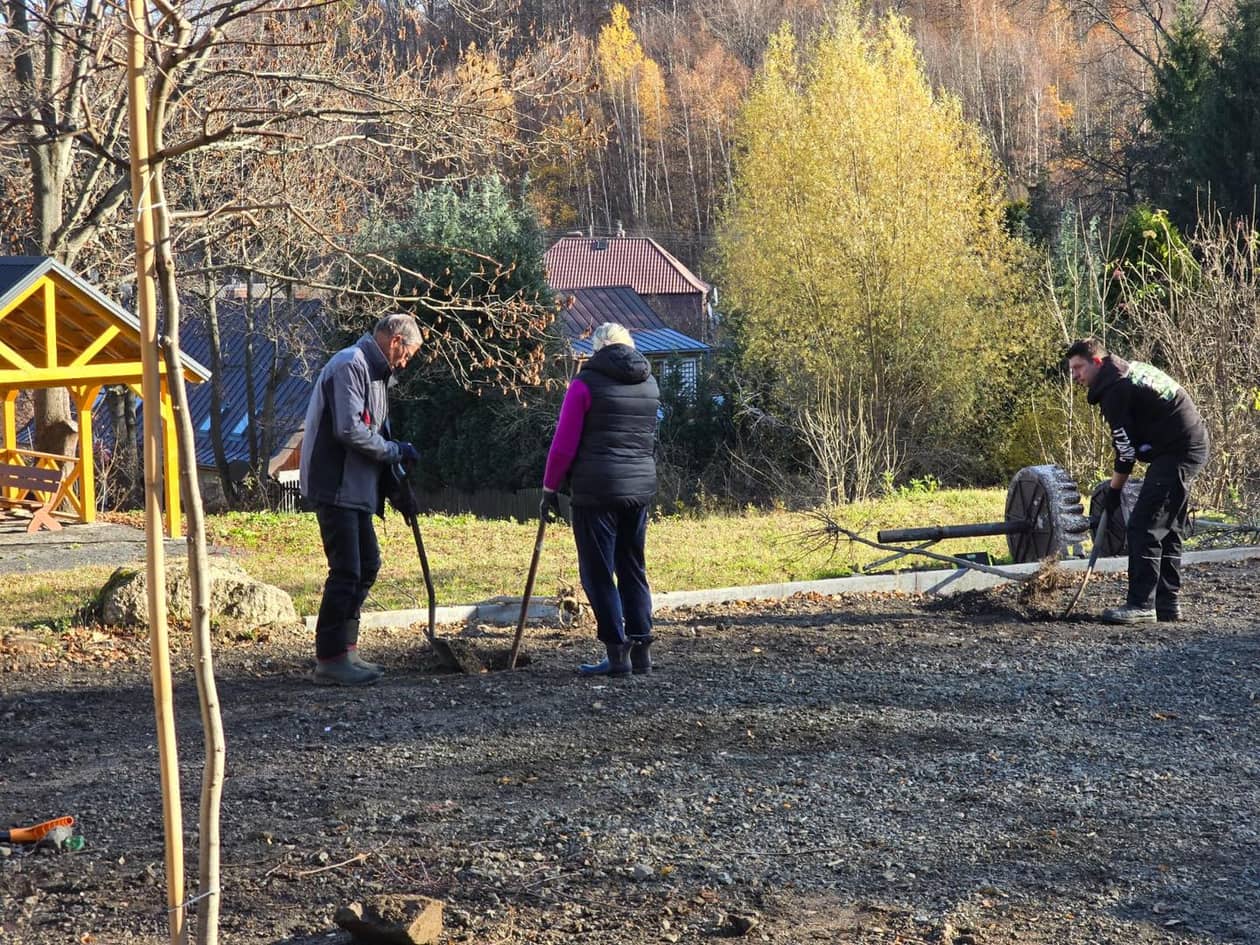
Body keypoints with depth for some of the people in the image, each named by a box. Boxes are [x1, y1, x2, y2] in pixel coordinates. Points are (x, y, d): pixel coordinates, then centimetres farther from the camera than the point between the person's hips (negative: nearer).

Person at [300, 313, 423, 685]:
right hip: (335, 486, -11)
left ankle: (345, 648, 23)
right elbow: (350, 430, -23)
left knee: (367, 564, 16)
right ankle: (330, 659, -4)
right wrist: (396, 451, -12)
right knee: (346, 571, -9)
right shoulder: (350, 366, -14)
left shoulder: (375, 373, 19)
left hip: (356, 487, 11)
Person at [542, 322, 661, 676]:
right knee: (633, 569, 14)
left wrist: (549, 488, 2)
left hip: (596, 490, -6)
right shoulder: (649, 384, 13)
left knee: (597, 573, 0)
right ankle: (641, 649, 13)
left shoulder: (587, 382, -6)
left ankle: (616, 654, -2)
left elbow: (564, 444, -6)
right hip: (640, 488, 6)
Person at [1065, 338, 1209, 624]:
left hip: (1176, 454, -11)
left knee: (1144, 527, -11)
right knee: (1168, 530, 14)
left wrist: (1113, 490, -3)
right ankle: (1168, 604, 17)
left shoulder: (1115, 391, -15)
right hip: (1192, 447, 11)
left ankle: (1140, 605, -12)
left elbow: (1127, 449, -13)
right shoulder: (1130, 370, 15)